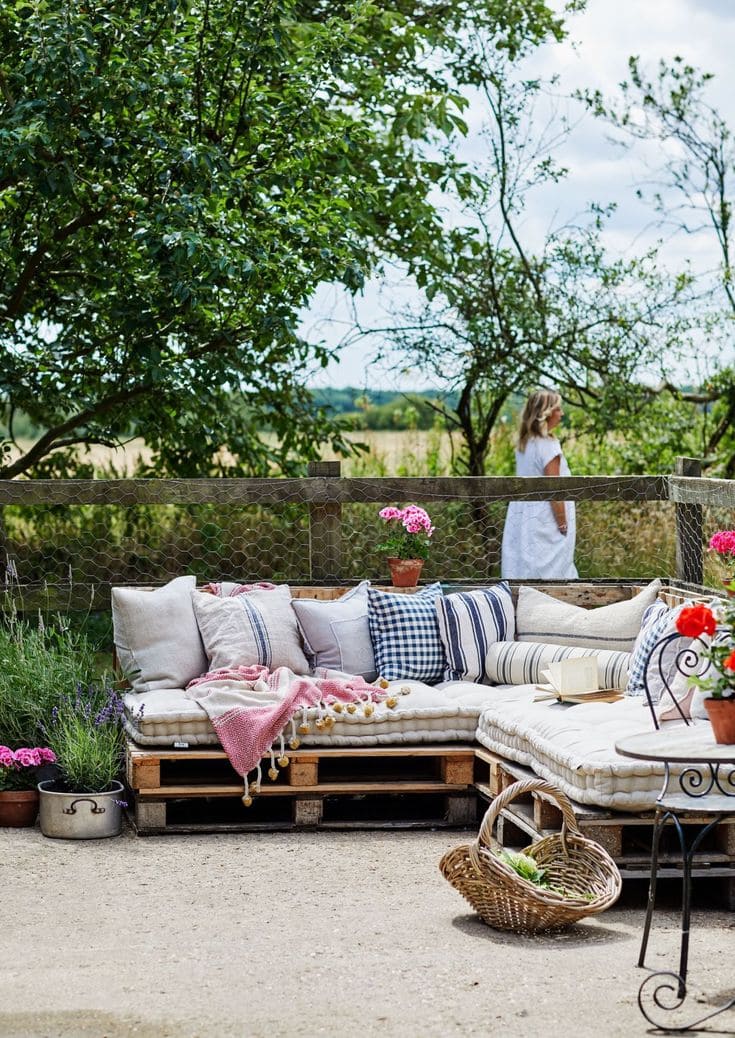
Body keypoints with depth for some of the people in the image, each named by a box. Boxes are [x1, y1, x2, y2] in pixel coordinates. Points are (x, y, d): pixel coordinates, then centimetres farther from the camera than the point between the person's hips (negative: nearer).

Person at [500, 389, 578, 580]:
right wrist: (563, 526, -11)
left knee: (524, 571, 8)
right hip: (546, 521, -8)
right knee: (551, 574, -2)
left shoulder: (524, 443, 7)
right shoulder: (548, 445, -16)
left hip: (523, 519, 8)